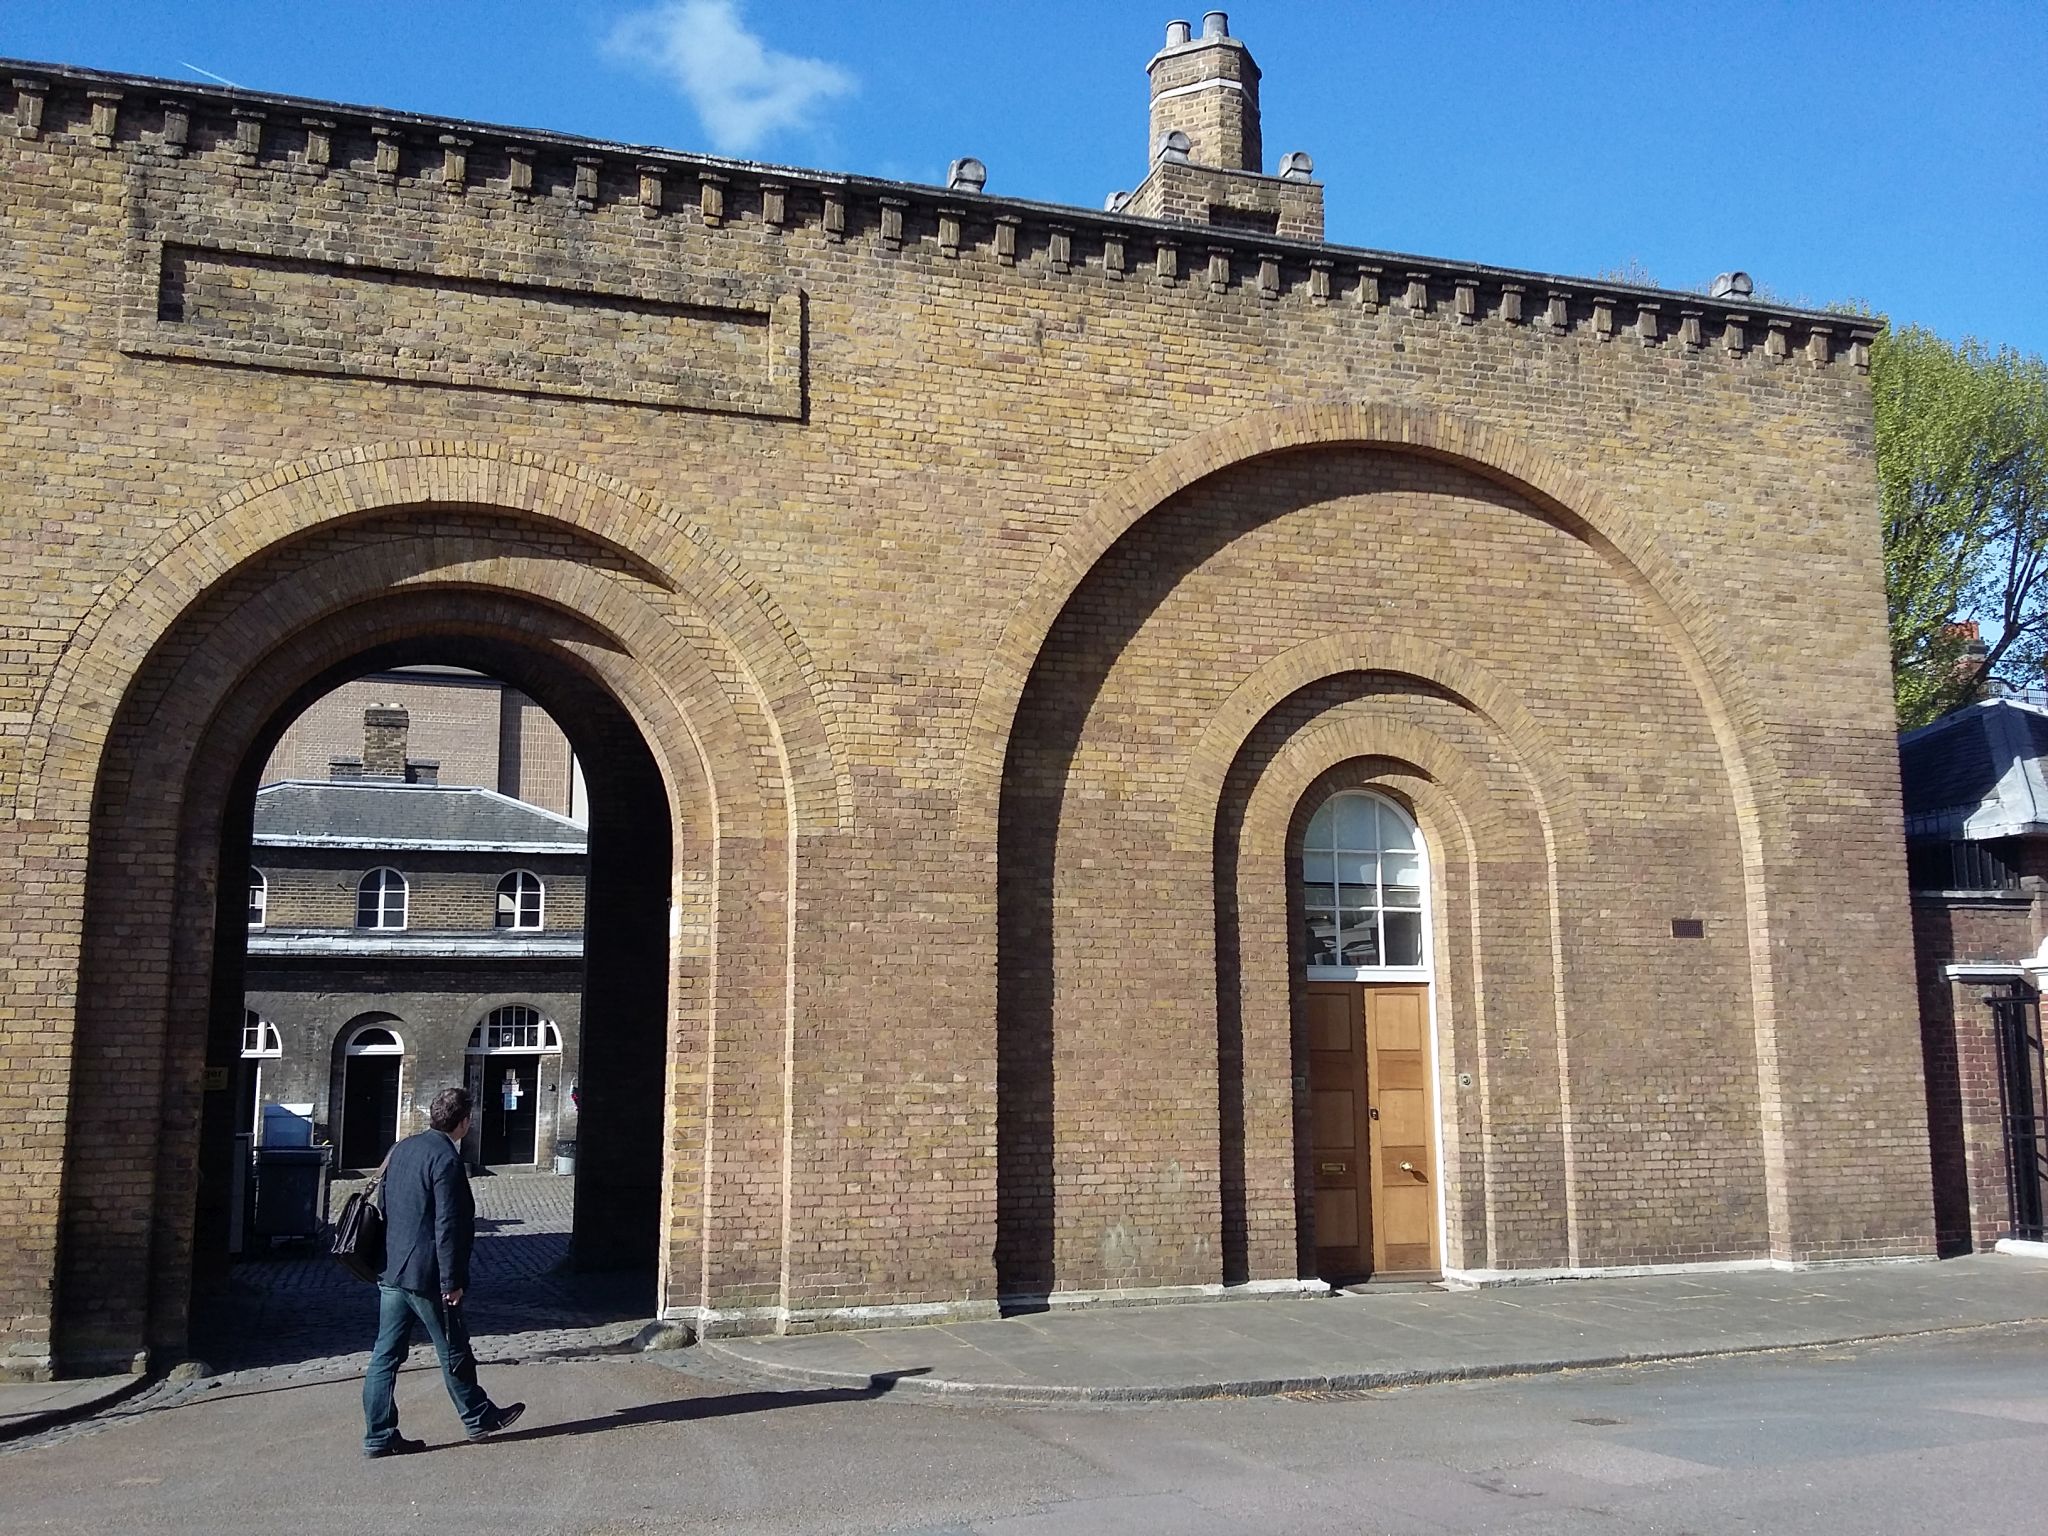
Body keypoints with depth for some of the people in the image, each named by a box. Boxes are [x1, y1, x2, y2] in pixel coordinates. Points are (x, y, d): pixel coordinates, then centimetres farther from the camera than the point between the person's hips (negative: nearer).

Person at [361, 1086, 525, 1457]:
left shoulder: (401, 1149, 9)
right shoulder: (446, 1159, -18)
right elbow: (447, 1226, -21)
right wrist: (452, 1281, -17)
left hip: (392, 1273, 8)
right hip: (426, 1276, -8)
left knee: (386, 1355, 8)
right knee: (454, 1351, 8)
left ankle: (379, 1436, 12)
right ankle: (478, 1418, 23)